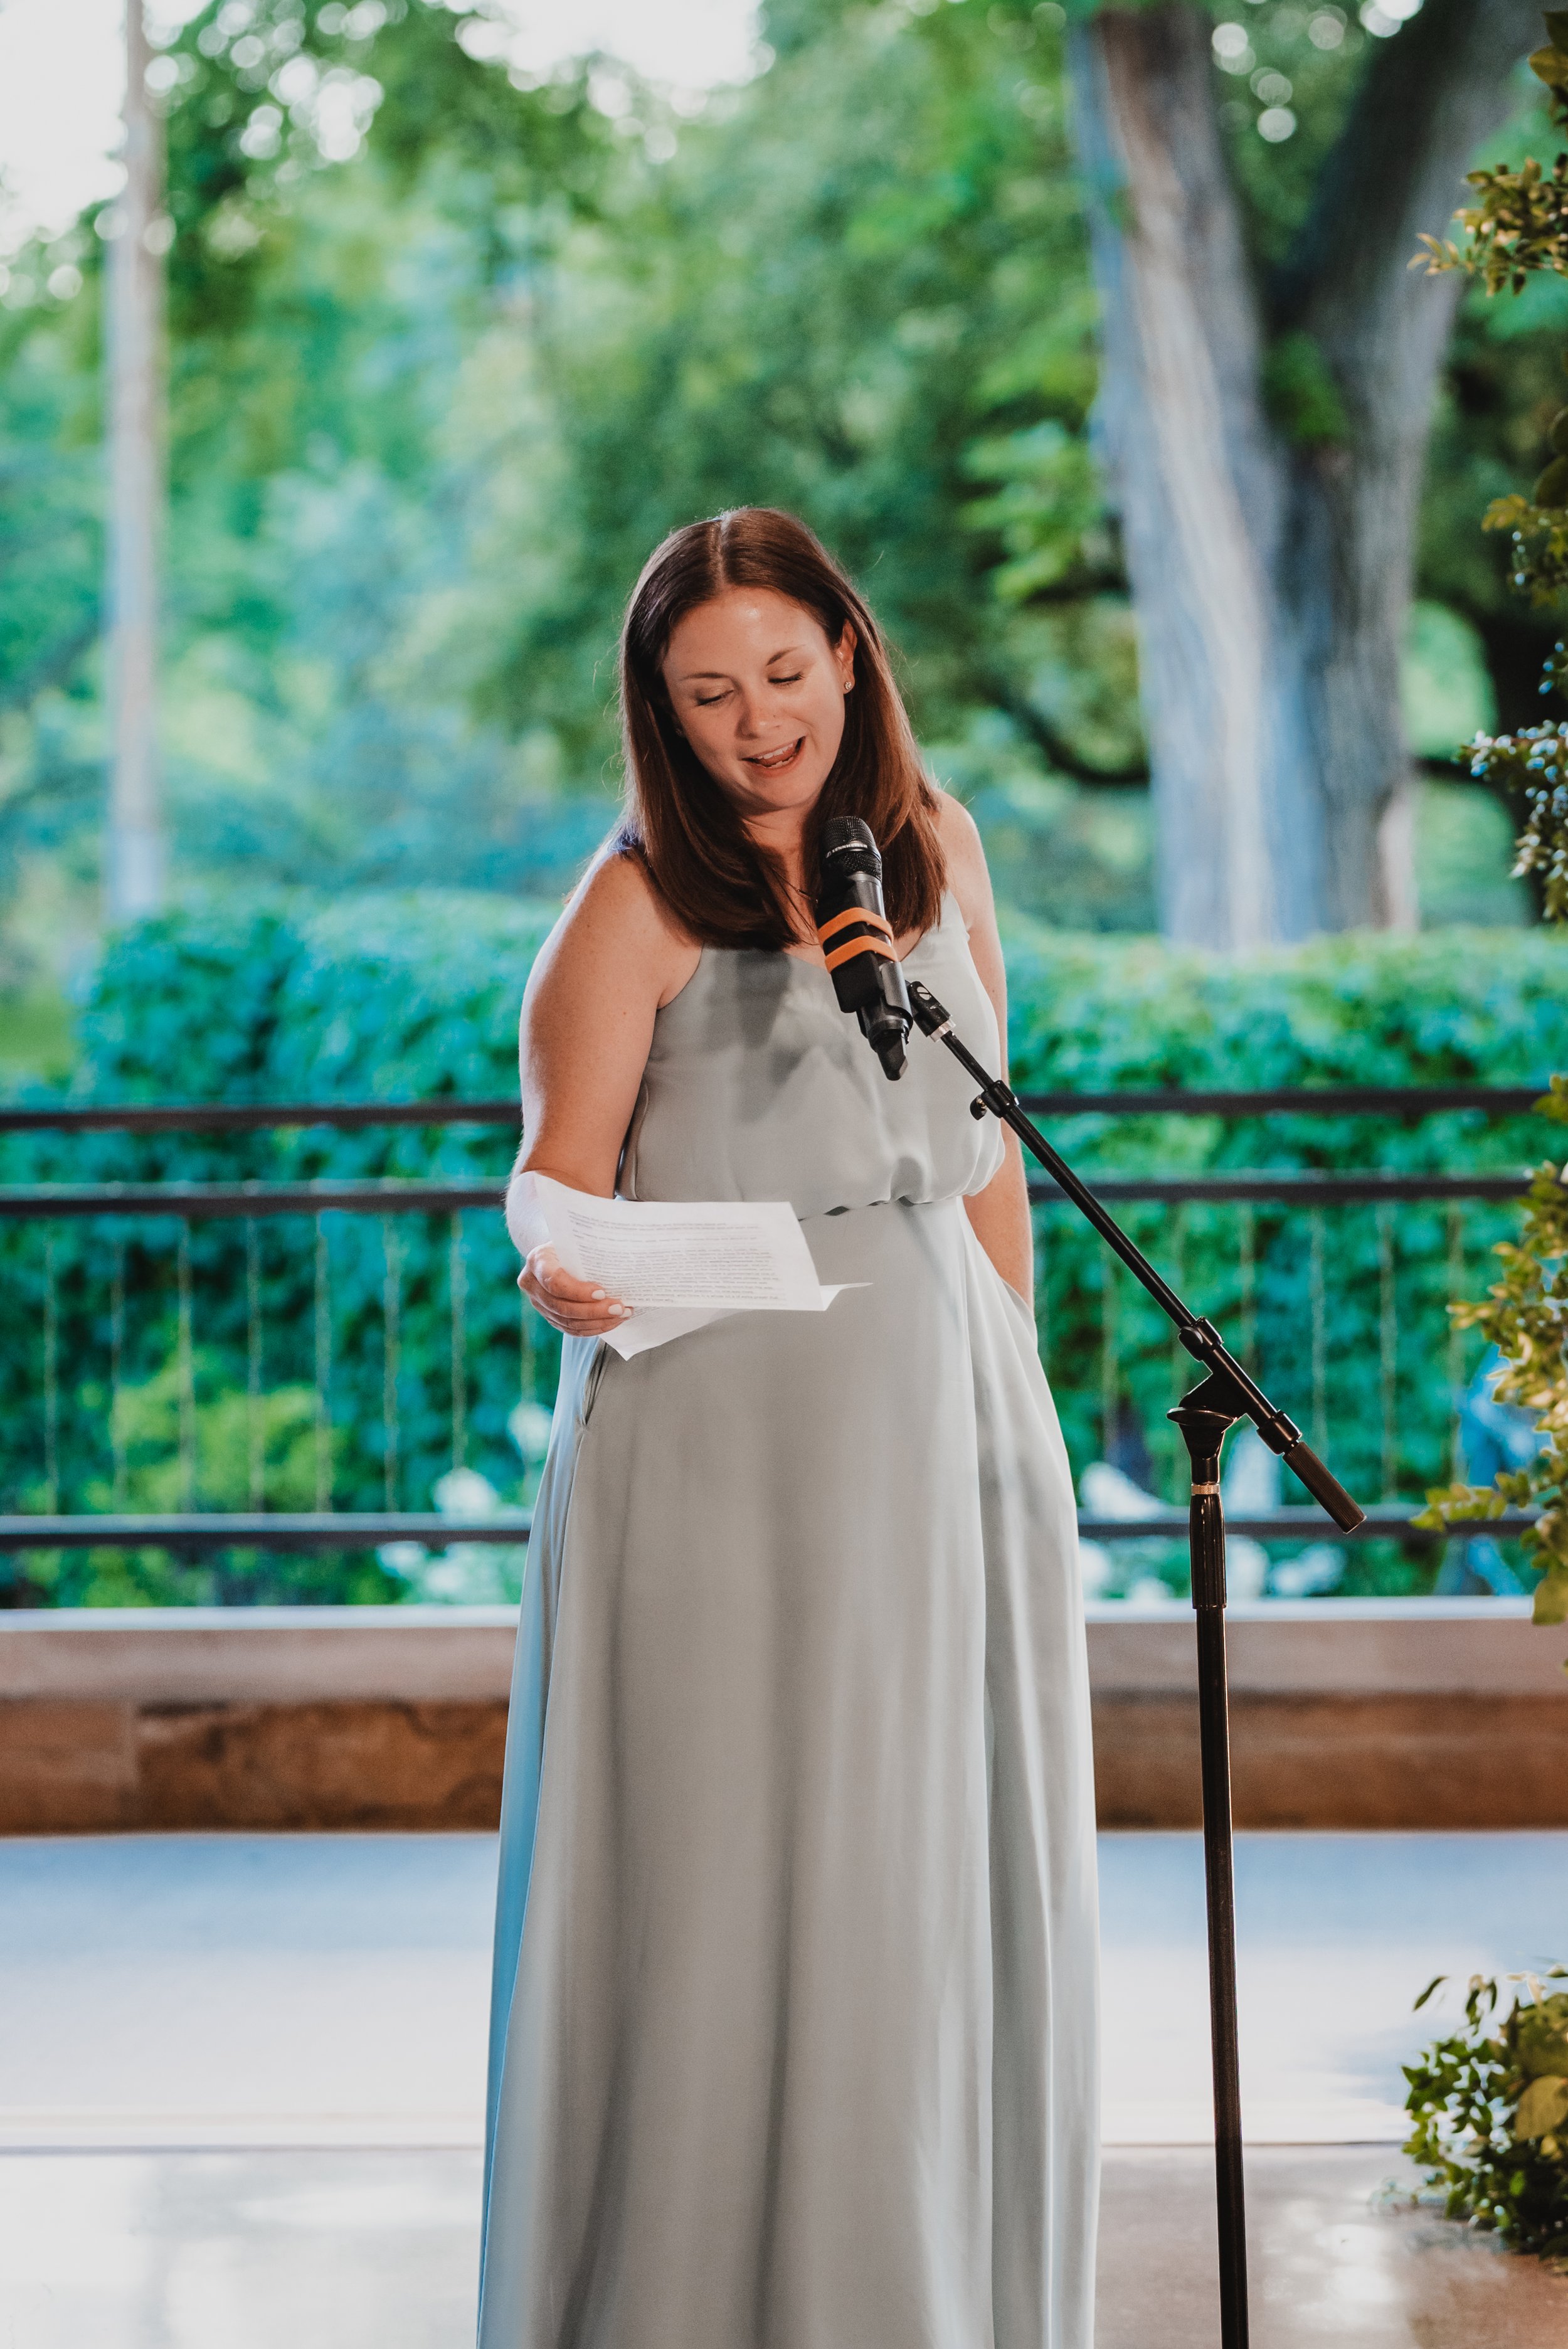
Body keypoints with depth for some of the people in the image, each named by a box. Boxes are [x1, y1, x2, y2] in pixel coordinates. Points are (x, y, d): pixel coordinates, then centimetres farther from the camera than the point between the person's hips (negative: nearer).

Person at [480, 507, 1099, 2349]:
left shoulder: (933, 845, 11)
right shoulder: (638, 901, -5)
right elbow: (559, 1167, -9)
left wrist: (1008, 1375, 15)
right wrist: (558, 1270, -31)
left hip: (937, 1403, 5)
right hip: (726, 1422, -5)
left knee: (944, 1853, 7)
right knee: (730, 1857, -5)